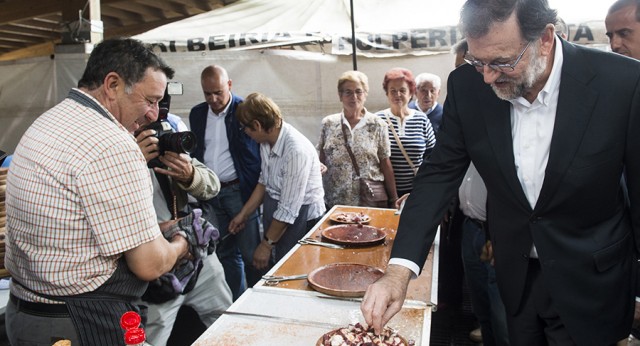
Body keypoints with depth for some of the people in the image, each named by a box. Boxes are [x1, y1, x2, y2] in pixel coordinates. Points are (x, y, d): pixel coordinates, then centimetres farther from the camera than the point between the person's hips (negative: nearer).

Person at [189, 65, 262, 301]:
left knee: (251, 253, 0)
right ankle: (235, 303, 28)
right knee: (225, 253, 14)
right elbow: (195, 152, 16)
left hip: (240, 191, -5)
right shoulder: (197, 114, 9)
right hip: (210, 194, 5)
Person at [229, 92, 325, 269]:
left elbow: (289, 210, -23)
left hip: (300, 215, -7)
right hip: (273, 209, 7)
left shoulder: (296, 150, -28)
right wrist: (244, 213, 11)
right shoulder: (266, 140, -4)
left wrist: (267, 244, -13)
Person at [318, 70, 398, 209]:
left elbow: (386, 164, 1)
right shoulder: (328, 123, 3)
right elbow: (321, 160, 8)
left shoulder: (377, 125, -2)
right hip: (333, 202, 1)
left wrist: (393, 199, 1)